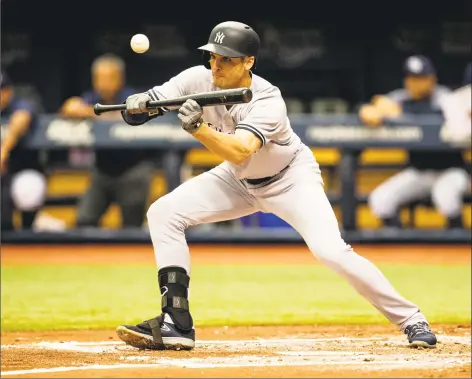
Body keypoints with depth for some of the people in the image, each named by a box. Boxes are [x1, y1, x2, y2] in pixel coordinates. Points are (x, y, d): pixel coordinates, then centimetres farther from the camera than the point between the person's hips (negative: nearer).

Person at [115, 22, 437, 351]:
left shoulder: (267, 101, -33)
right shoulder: (199, 80, -19)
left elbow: (238, 151, -48)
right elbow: (135, 113, -21)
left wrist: (196, 127, -61)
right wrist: (138, 106, -44)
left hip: (290, 179, -6)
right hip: (239, 180, 6)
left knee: (330, 250, -25)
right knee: (163, 213, -11)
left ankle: (410, 318, -8)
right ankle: (175, 324, -9)